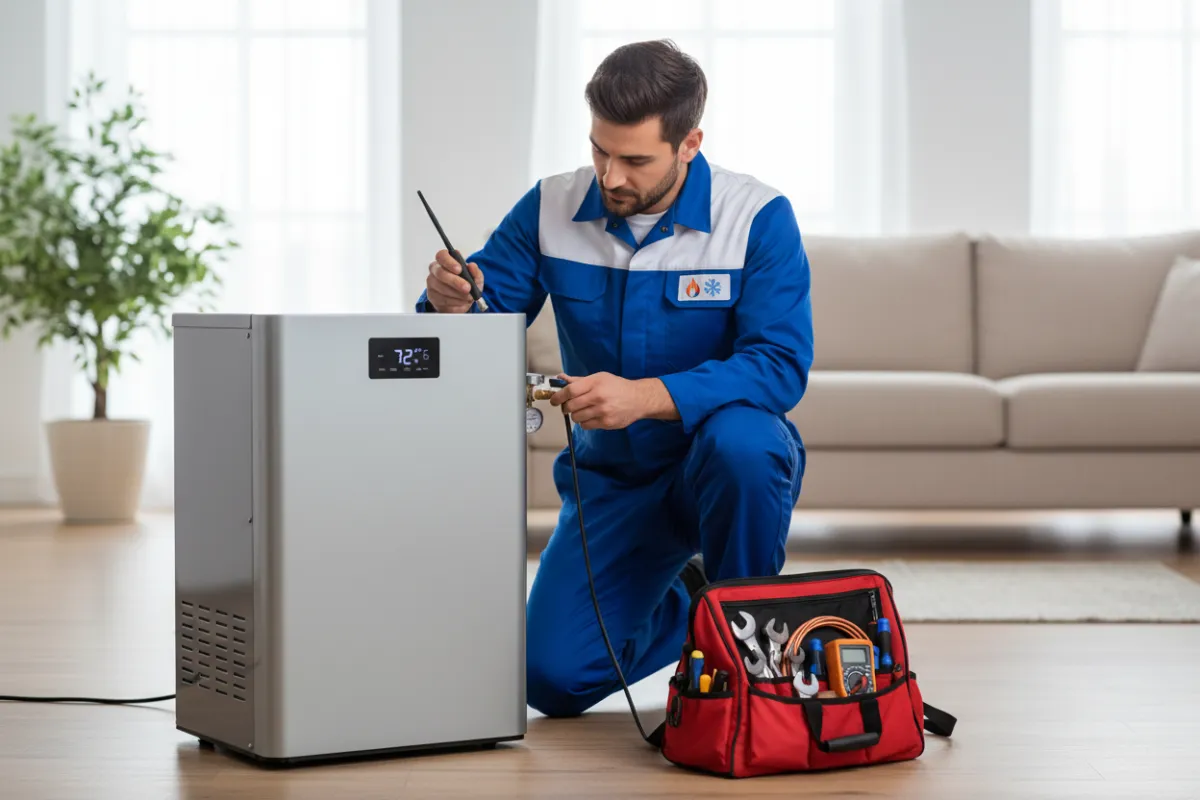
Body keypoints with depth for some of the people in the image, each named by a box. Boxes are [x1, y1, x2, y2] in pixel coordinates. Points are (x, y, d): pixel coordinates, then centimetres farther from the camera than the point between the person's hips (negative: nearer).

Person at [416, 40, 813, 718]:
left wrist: (646, 397, -40)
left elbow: (782, 364, -26)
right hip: (613, 477, 4)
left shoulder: (758, 218, -17)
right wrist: (452, 304, -29)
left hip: (731, 461, -3)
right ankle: (685, 608, 24)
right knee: (555, 678, -9)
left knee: (739, 439, -40)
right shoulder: (551, 210, -5)